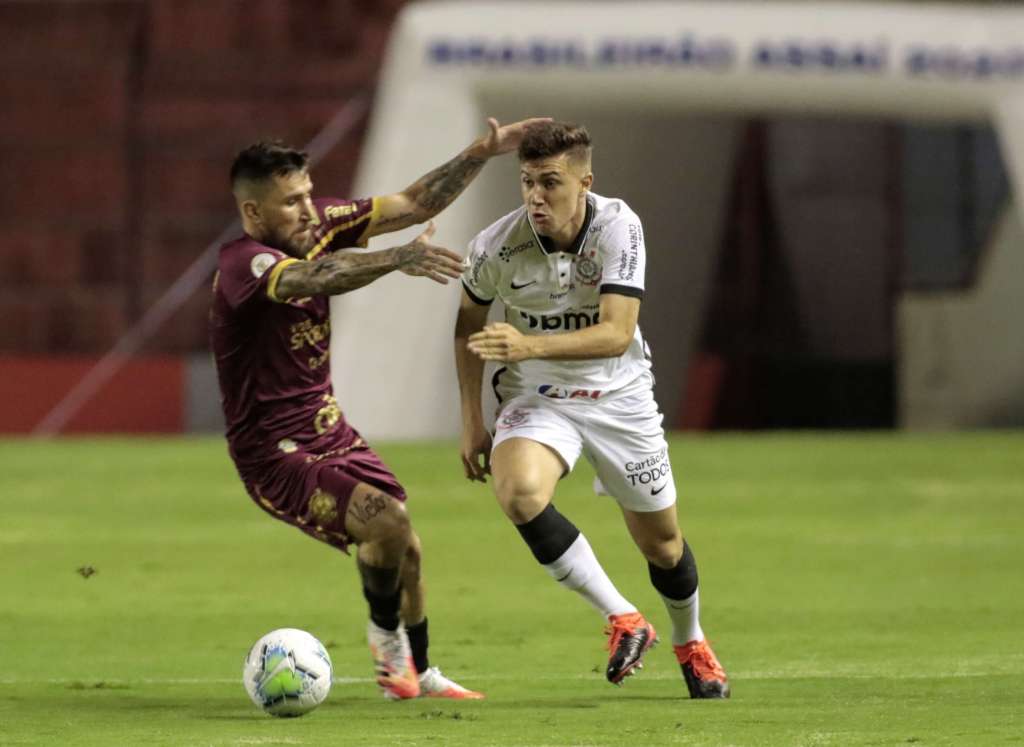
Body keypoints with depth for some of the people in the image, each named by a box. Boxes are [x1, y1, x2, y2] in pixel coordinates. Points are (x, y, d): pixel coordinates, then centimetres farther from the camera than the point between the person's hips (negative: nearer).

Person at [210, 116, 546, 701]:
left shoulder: (319, 226, -3)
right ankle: (386, 634, 5)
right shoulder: (244, 264, -26)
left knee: (404, 548, 13)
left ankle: (418, 673, 35)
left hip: (331, 430, 8)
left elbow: (413, 206, 4)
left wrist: (483, 154, -4)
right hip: (276, 454, -8)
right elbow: (313, 278, -47)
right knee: (387, 523, -23)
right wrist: (397, 259, -59)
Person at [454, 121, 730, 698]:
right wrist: (473, 422, 3)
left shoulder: (618, 227, -22)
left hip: (618, 395, 0)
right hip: (536, 397, 0)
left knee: (661, 541, 10)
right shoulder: (497, 245, -18)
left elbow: (616, 333, -30)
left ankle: (691, 644, 42)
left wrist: (531, 345, -45)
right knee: (519, 492, -32)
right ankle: (623, 621, -20)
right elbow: (470, 321, 3)